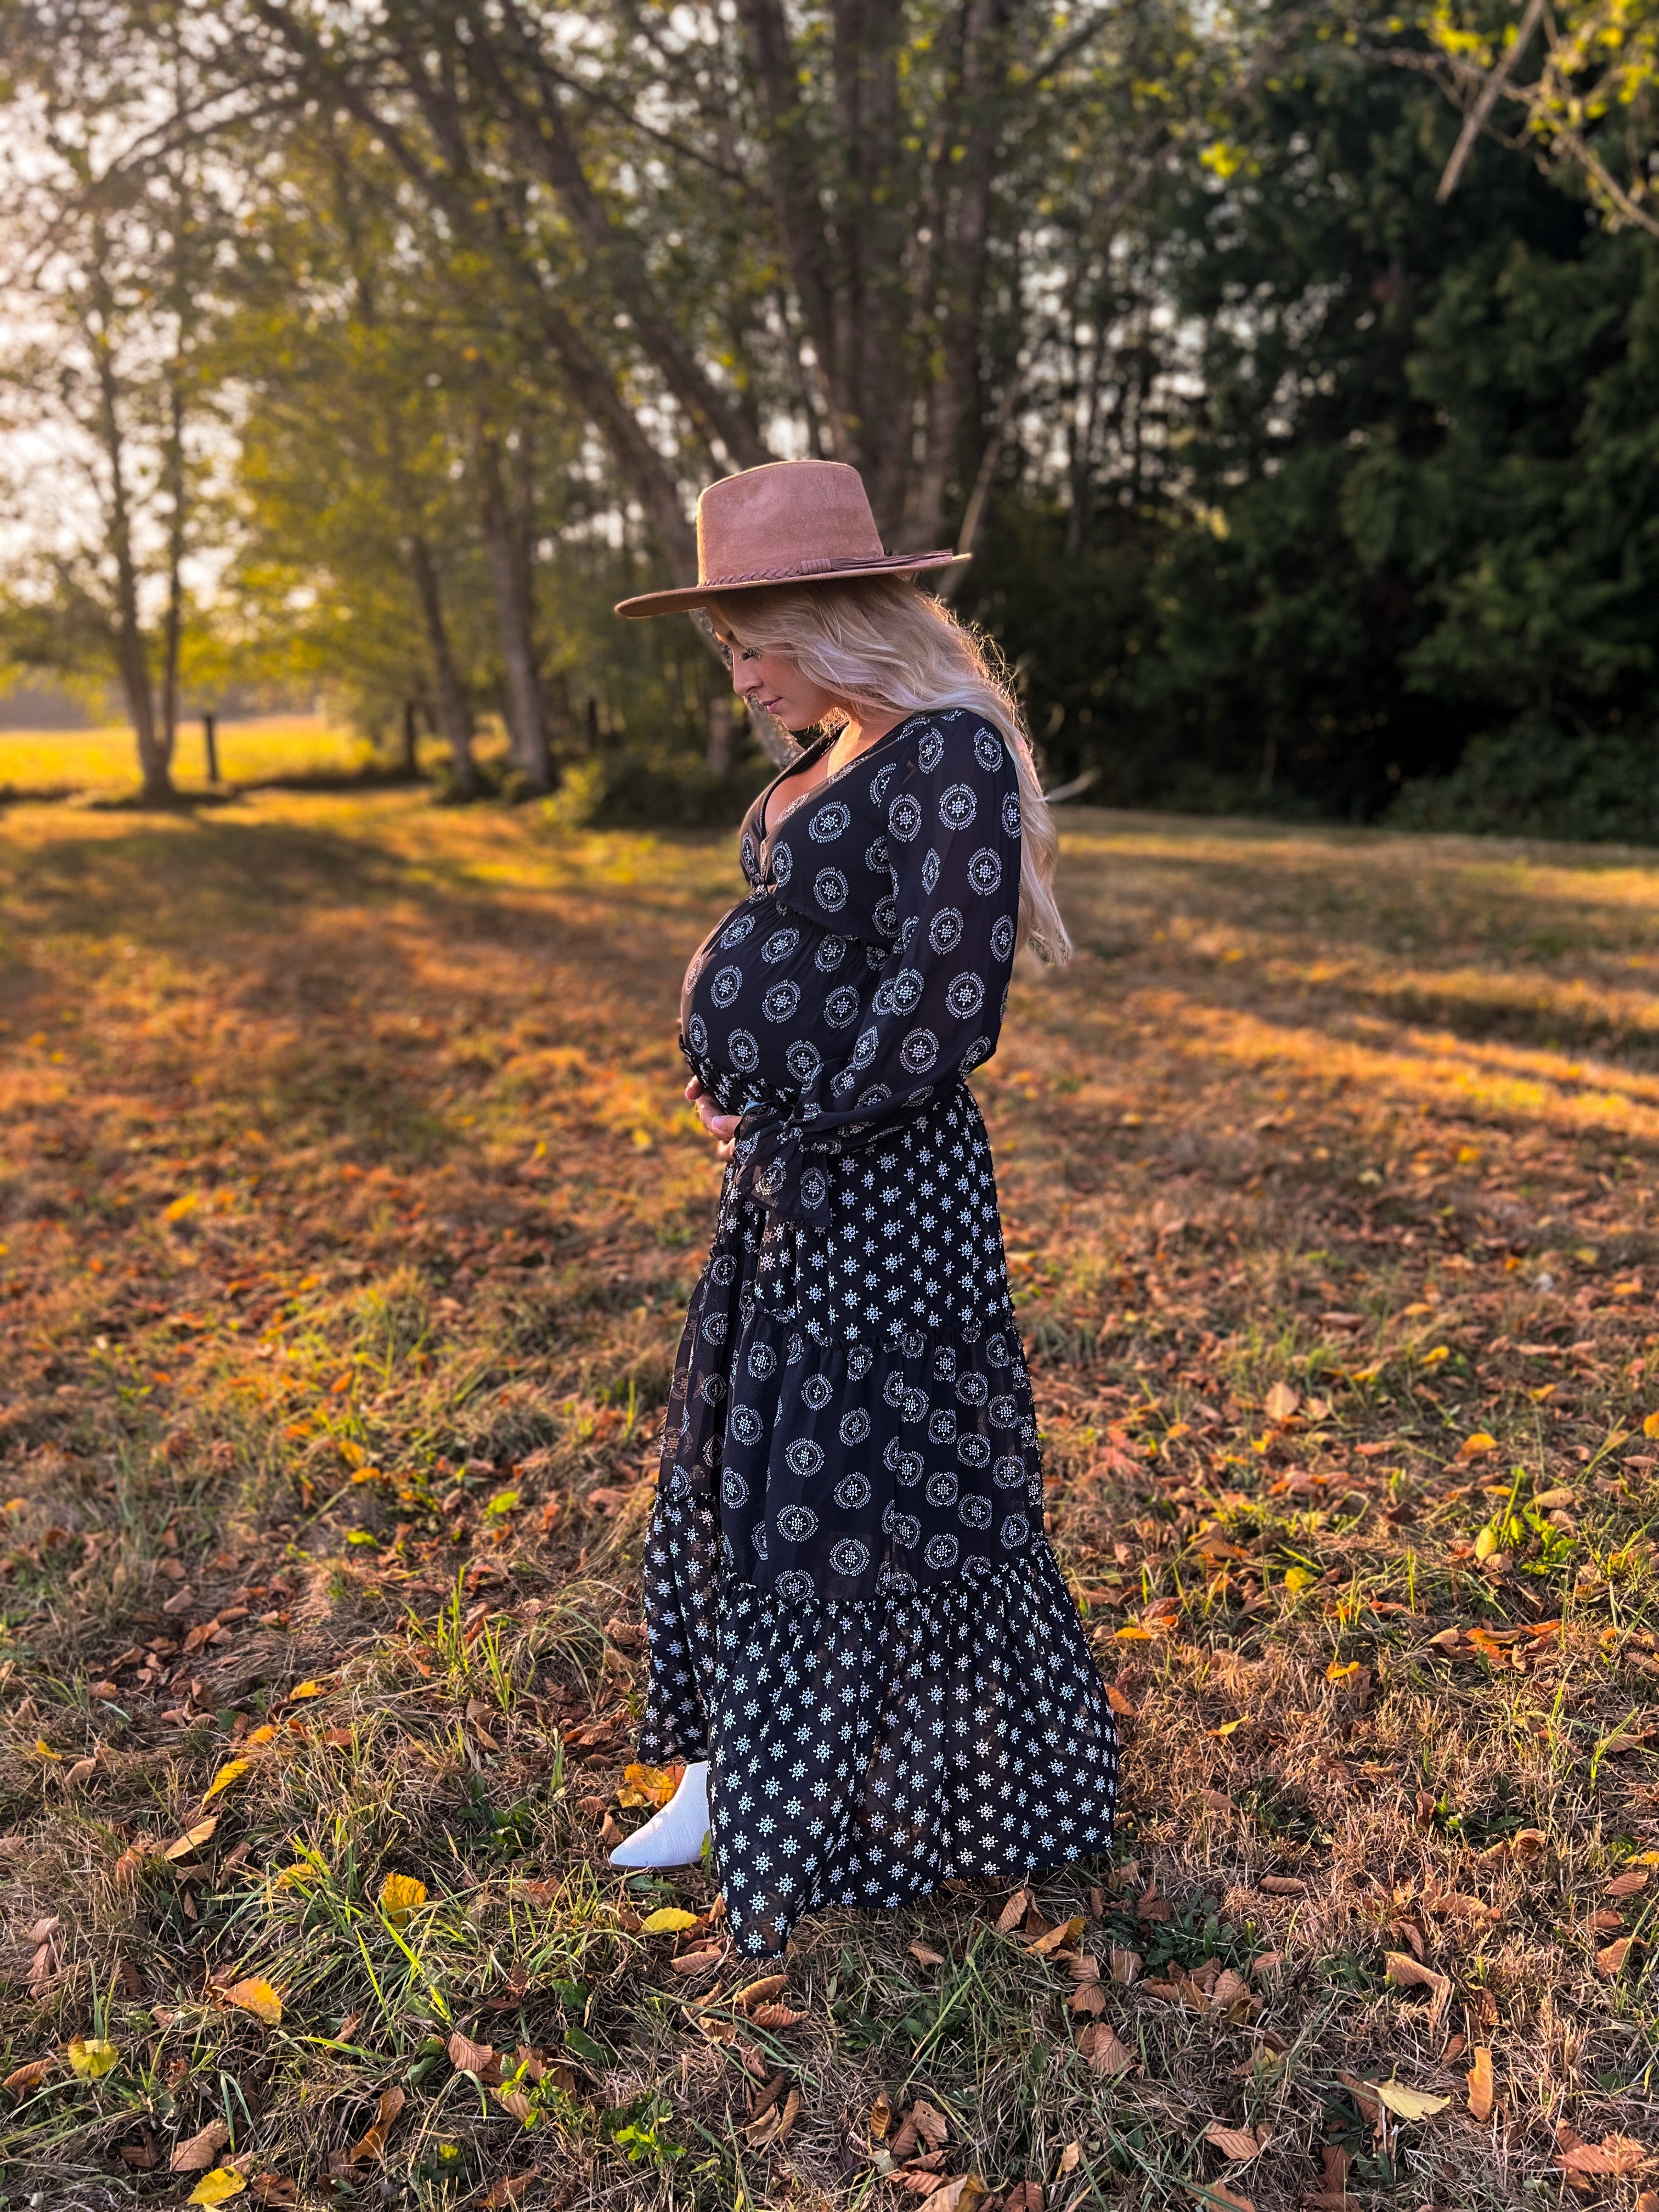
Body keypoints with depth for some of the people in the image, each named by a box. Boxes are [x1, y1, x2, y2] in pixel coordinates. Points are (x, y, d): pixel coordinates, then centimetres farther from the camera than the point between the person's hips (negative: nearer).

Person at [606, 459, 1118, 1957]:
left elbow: (943, 1013, -23)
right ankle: (732, 1779, 36)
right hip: (789, 1176, 10)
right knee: (743, 1471, 17)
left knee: (873, 1478, 4)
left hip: (879, 1187, -10)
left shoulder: (950, 754, -17)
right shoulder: (844, 753, 11)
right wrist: (737, 1082, 7)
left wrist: (785, 1116, -14)